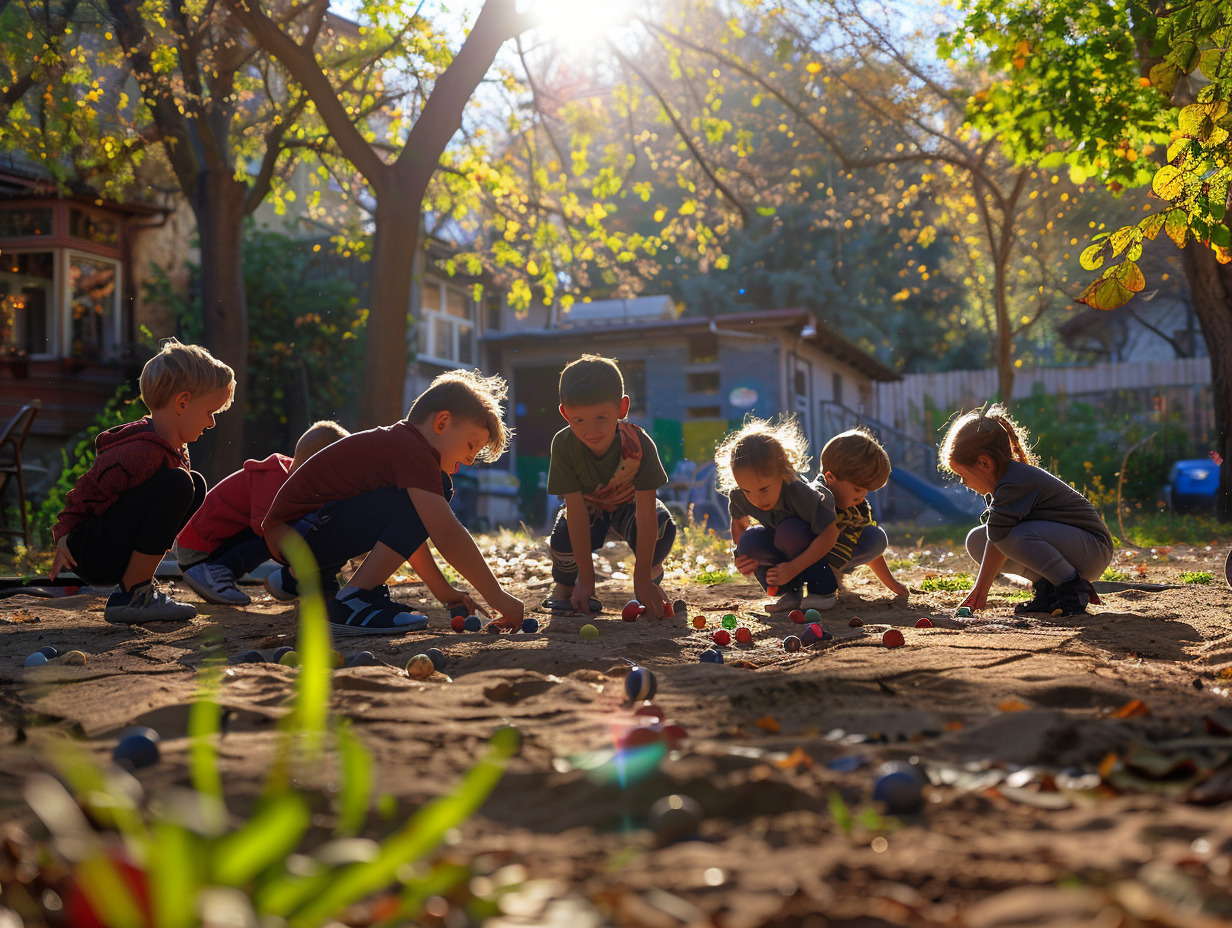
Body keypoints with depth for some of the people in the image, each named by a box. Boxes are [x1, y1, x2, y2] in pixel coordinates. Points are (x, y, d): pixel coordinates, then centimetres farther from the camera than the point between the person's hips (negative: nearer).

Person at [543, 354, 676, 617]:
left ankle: (652, 576, 2)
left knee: (662, 527, -33)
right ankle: (564, 585, 3)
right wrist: (586, 580, -33)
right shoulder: (563, 445, -32)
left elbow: (646, 513, -34)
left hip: (629, 504, 0)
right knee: (563, 540, -33)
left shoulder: (639, 444, -34)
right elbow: (576, 510, -31)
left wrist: (642, 580, -37)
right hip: (588, 506, 0)